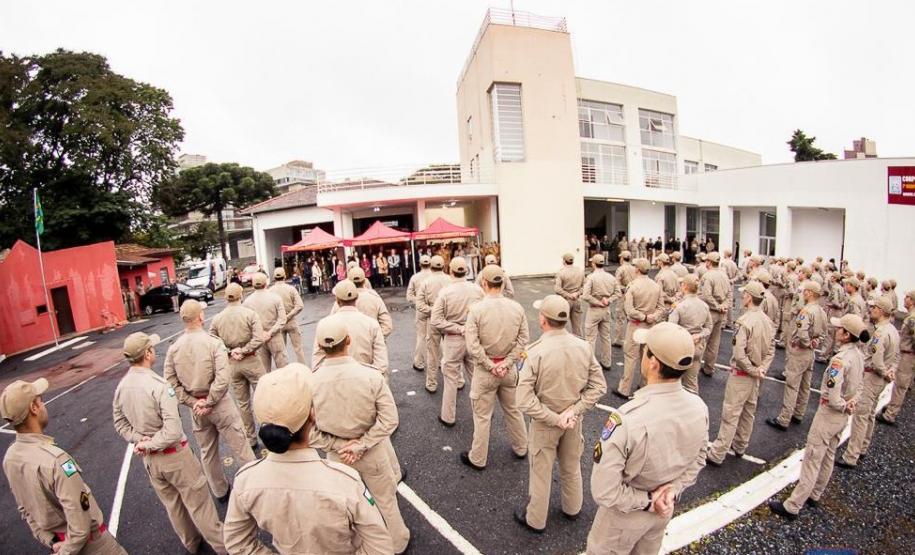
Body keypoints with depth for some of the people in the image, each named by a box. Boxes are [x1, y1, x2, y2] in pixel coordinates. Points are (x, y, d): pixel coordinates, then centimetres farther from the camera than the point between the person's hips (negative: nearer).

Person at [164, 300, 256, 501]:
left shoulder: (173, 348, -4)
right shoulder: (213, 342, -18)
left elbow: (170, 382, -3)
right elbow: (223, 379, -25)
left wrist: (192, 402, -2)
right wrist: (209, 402, -13)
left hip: (195, 408, 5)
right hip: (219, 404, -5)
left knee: (207, 451, 20)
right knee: (239, 446, 8)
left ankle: (220, 491, 37)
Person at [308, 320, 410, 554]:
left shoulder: (310, 382, -23)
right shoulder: (371, 375, -26)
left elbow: (308, 431, -16)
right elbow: (389, 420, -22)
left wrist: (339, 446, -10)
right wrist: (361, 446, -16)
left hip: (337, 455, 1)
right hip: (373, 451, -1)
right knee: (386, 500, 25)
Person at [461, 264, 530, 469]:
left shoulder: (476, 309, -18)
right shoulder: (517, 308, -7)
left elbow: (473, 346, -20)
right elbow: (522, 340, -5)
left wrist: (491, 366, -11)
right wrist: (506, 364, -6)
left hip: (485, 370, -4)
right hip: (509, 369, 4)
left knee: (482, 416, 12)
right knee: (513, 410, 24)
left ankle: (477, 459, 29)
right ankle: (521, 448, 42)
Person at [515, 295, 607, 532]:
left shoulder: (536, 352, -28)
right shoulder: (583, 346, -15)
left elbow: (524, 400, -27)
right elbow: (599, 386, -8)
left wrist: (554, 419, -18)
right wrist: (574, 411, -11)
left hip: (544, 423, -4)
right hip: (574, 421, 4)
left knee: (541, 472, 18)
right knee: (571, 467, 28)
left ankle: (535, 519, 41)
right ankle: (572, 509, 52)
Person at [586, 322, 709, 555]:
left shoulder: (625, 419, -39)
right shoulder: (699, 407, -18)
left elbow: (604, 492, -31)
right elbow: (698, 460, 0)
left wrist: (647, 501, -17)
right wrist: (673, 490, -6)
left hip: (625, 514, -5)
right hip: (665, 509, 5)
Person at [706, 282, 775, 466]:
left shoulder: (745, 321, -23)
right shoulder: (767, 321, 2)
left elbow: (739, 354, -27)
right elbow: (771, 350, 6)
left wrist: (752, 370, -13)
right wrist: (762, 368, -1)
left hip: (742, 374, -8)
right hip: (756, 374, 8)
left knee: (730, 415, -1)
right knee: (748, 412, 20)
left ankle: (716, 455, 7)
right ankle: (740, 447, 37)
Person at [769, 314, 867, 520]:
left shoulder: (840, 359, -26)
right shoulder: (859, 356, 1)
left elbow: (833, 397, -27)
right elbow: (858, 387, 12)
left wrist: (843, 406, -8)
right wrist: (851, 402, 0)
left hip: (829, 414, -9)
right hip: (843, 416, 9)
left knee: (811, 460, -1)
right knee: (827, 458, 21)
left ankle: (792, 507, 7)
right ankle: (814, 495, 37)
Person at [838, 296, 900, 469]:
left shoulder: (880, 332, -23)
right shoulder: (893, 330, 8)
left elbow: (876, 361, -28)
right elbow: (896, 357, 15)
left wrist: (885, 374, -11)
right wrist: (891, 371, 5)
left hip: (871, 377, -10)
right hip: (881, 379, 10)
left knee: (860, 416, -4)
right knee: (869, 415, 20)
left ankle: (851, 458, 1)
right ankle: (862, 448, 34)